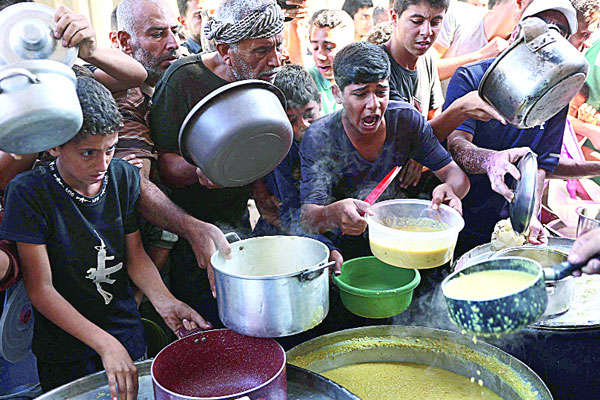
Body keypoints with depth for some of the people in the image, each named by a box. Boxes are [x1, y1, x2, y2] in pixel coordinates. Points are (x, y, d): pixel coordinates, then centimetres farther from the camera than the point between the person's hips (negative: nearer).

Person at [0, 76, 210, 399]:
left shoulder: (124, 176, -8)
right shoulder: (28, 193, -19)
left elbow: (135, 255, 0)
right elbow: (41, 288, -19)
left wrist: (163, 300, -19)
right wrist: (106, 345, -26)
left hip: (127, 334, 3)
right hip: (65, 350, -3)